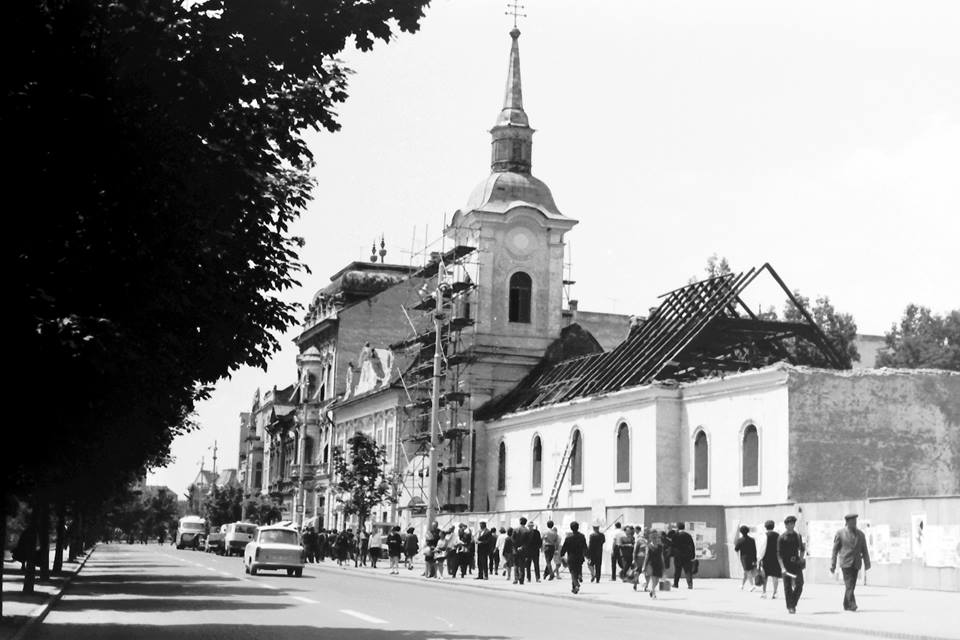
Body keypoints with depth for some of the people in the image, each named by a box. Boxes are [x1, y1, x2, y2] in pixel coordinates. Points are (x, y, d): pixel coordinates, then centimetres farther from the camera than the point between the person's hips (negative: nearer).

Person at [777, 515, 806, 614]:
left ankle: (793, 604, 15)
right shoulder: (782, 538, -4)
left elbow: (802, 549, 24)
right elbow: (779, 554, -7)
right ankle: (789, 607, 8)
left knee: (799, 586, -4)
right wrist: (782, 567, -16)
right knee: (787, 587, -1)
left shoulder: (798, 536, 10)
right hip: (786, 565, -3)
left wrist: (801, 559, 7)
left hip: (796, 565, 3)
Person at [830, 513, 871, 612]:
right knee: (849, 585, -14)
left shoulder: (860, 534, 10)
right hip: (845, 563, -4)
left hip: (856, 564, 4)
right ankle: (852, 605, -19)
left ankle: (846, 605, 16)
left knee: (851, 585, 6)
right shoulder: (840, 533, 1)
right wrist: (833, 565, -1)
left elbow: (864, 550, 10)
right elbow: (835, 550, 2)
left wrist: (867, 563, 2)